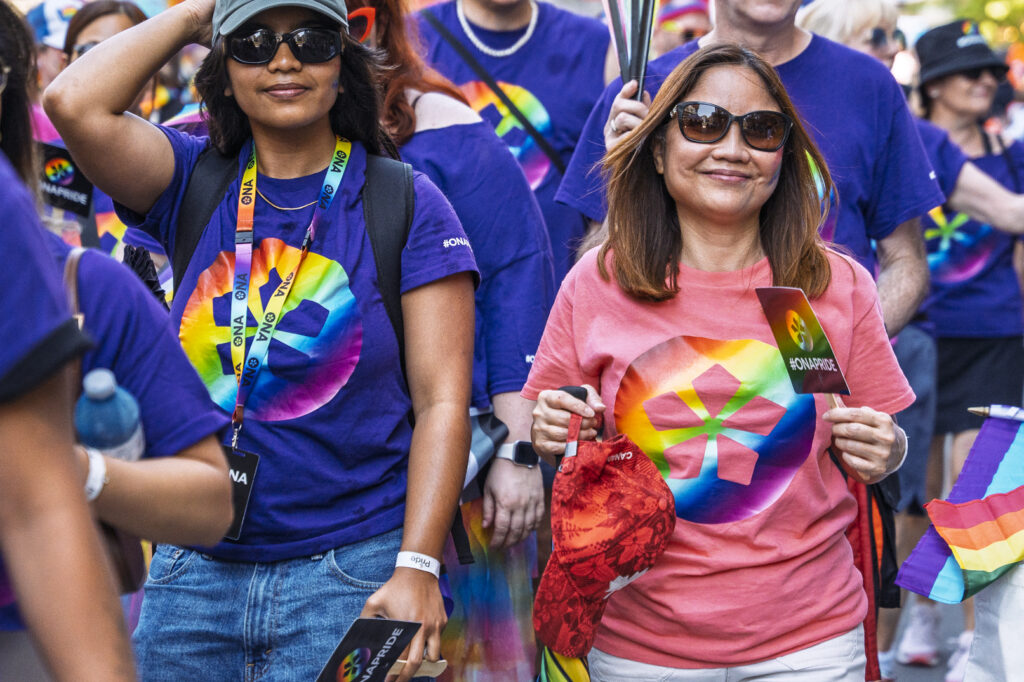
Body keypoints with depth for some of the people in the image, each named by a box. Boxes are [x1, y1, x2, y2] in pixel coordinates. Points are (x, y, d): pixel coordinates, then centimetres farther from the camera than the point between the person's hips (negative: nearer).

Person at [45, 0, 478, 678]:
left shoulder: (406, 204, -2)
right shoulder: (194, 183, 6)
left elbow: (442, 401, -6)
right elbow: (75, 105, -13)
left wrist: (417, 569, -16)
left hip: (351, 576, -2)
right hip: (193, 571, 3)